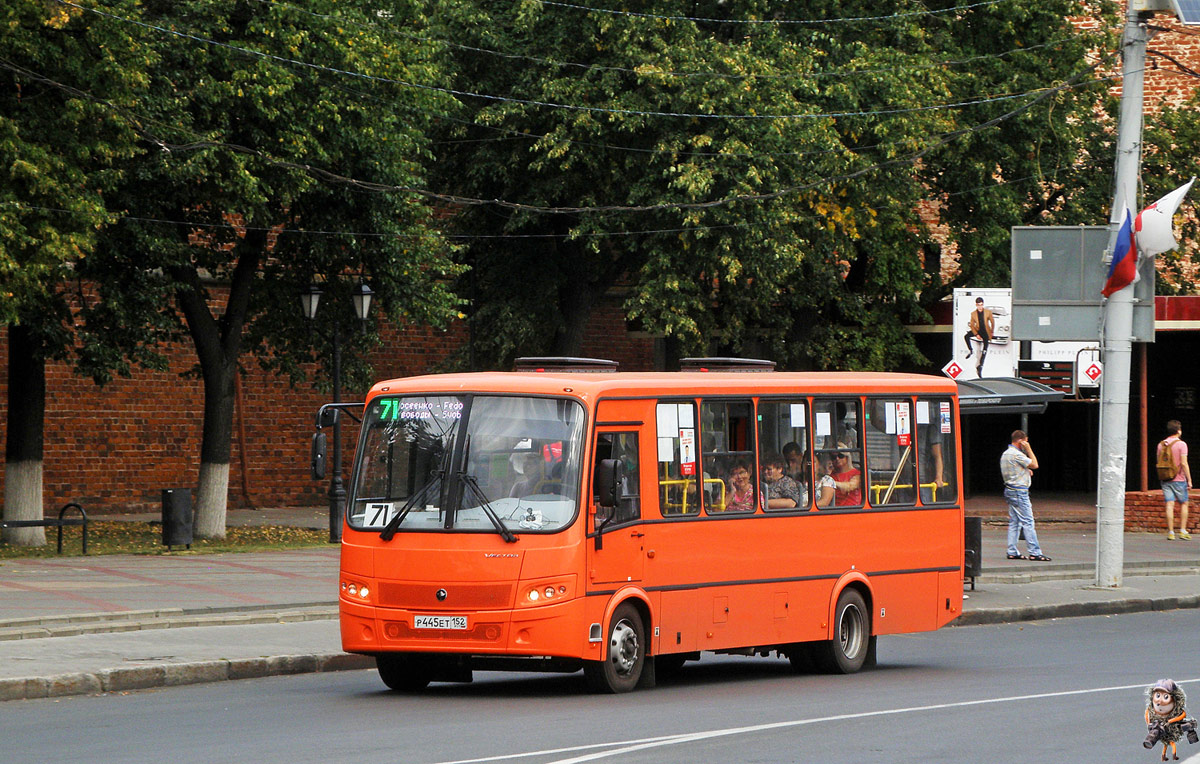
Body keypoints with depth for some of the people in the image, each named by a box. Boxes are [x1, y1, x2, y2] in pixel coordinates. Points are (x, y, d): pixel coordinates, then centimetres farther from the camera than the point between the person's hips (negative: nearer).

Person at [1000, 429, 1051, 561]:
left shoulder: (1005, 454, 16)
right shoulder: (1016, 454, -16)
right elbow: (1035, 465, -13)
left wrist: (1026, 471, 10)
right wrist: (1028, 449, -6)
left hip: (1010, 490, 10)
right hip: (1019, 492, -10)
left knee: (1014, 522, 10)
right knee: (1028, 522, -8)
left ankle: (1012, 552, 10)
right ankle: (1034, 552, -9)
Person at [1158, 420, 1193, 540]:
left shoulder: (1161, 445, 6)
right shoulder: (1181, 444, -9)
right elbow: (1184, 463, -13)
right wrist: (1189, 480, -9)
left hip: (1165, 479, 4)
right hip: (1179, 479, -4)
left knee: (1169, 505, 1)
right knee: (1183, 504, 10)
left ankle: (1170, 532, -2)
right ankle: (1183, 530, 6)